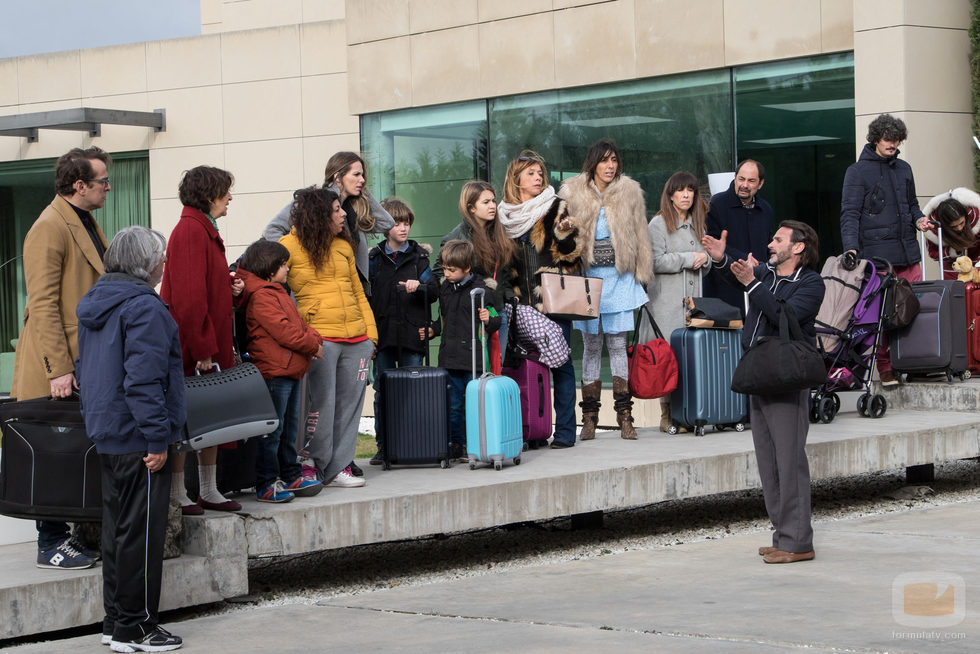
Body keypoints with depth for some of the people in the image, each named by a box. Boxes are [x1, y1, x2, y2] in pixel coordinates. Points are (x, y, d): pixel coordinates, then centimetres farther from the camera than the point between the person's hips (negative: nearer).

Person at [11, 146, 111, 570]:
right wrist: (58, 370, -23)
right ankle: (50, 547, 2)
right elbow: (43, 304, -20)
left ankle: (61, 535, 20)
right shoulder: (49, 229, -15)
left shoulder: (85, 224, 15)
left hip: (84, 364, 9)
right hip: (59, 367, -9)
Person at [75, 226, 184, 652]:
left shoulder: (96, 303, 14)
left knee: (117, 528, 16)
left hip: (106, 436, 10)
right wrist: (157, 437, -20)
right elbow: (143, 380, -23)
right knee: (141, 532, -3)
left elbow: (86, 371, 21)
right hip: (136, 437, -10)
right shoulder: (144, 308, -17)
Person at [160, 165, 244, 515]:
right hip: (191, 346, -10)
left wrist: (229, 286, 8)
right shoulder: (191, 231, -15)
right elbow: (189, 296, -21)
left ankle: (208, 490, 20)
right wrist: (203, 349, -22)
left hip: (210, 345, 10)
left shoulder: (204, 230, 17)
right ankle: (176, 495, 1)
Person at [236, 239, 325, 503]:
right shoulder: (261, 297, -14)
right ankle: (266, 485, -3)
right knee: (272, 429, -7)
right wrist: (311, 345, -9)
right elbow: (283, 331, -20)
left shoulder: (277, 292, 20)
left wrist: (314, 337, 1)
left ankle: (291, 477, 23)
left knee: (289, 427, 16)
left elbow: (297, 323, 21)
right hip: (274, 371, -11)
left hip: (291, 371, 11)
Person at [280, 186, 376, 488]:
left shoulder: (343, 245, 17)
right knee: (321, 404, -6)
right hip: (319, 336, -6)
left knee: (350, 403, 6)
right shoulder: (290, 245, -2)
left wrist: (371, 333, 12)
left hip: (356, 337, 6)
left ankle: (338, 467, 13)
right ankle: (314, 467, 5)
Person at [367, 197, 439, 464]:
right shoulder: (374, 258, 7)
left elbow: (434, 292, 6)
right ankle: (383, 445, 9)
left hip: (412, 333, 0)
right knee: (382, 392, 3)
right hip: (383, 334, 1)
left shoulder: (419, 256, 7)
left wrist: (419, 287, -16)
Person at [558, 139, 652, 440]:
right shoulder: (573, 193, 3)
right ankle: (589, 418, 4)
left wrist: (640, 279, 7)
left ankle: (624, 416, 1)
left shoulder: (629, 192, 6)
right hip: (587, 276, 0)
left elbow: (639, 237, 10)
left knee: (618, 345, -1)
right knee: (591, 346, 2)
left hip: (619, 277, 0)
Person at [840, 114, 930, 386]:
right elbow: (850, 213, -6)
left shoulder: (903, 168, 17)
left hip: (908, 251, 5)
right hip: (877, 253, -5)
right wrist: (851, 247, -19)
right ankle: (885, 367, 1)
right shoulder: (858, 171, 0)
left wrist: (918, 218, 7)